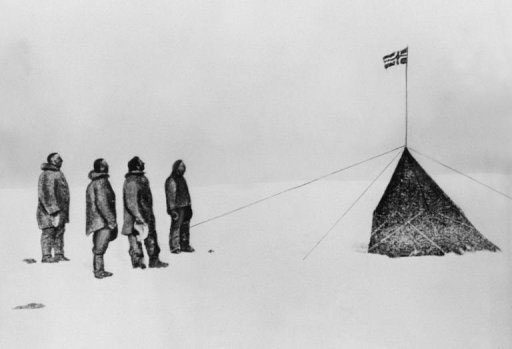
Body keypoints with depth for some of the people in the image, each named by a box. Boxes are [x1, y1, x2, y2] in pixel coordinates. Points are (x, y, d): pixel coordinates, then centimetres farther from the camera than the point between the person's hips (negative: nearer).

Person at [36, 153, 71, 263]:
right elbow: (46, 194, -19)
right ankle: (46, 256, -3)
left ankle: (59, 254, 14)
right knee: (48, 232, -6)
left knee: (60, 231, 9)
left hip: (60, 209, 9)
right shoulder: (46, 175, -13)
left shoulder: (59, 174, 17)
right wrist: (54, 211, -23)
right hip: (49, 209, -9)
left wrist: (64, 211, 20)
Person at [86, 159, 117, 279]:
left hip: (95, 220, 10)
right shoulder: (101, 182, -15)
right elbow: (102, 203, -22)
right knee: (100, 246, -8)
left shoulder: (92, 183, 16)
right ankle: (99, 270, -7)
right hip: (102, 220, -10)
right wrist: (111, 220, -19)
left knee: (98, 246, 15)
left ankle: (97, 269, 22)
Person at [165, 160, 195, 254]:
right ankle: (174, 247, -1)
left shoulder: (182, 179, 16)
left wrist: (189, 206, 22)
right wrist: (172, 209, -19)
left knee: (185, 226, 13)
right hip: (177, 208, -9)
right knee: (176, 226, -7)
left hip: (185, 207, 9)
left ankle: (185, 245, 22)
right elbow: (170, 196, -16)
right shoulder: (171, 181, -12)